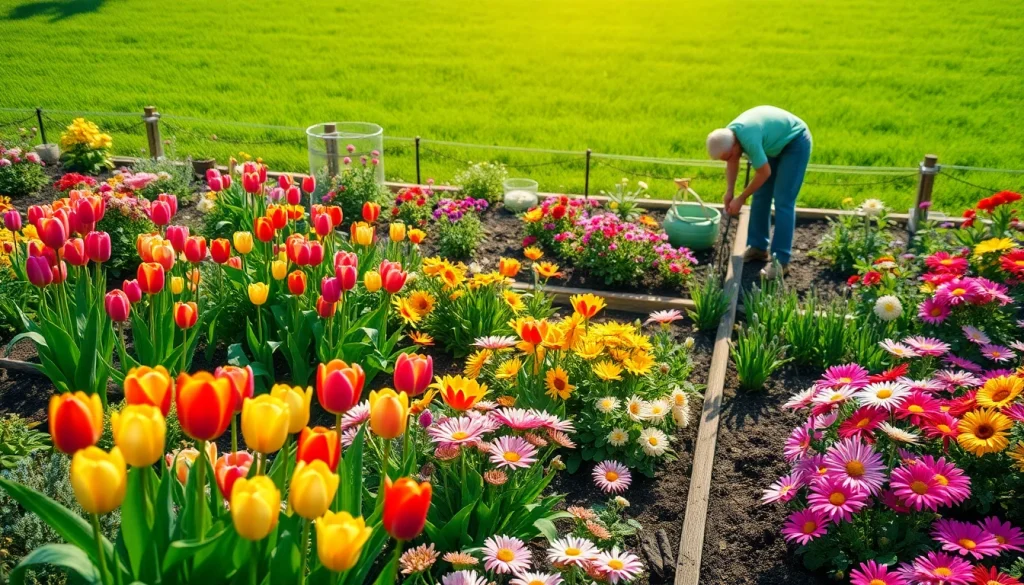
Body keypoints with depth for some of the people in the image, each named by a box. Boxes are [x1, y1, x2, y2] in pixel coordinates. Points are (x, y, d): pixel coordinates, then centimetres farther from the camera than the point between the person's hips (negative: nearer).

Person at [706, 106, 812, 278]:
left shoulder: (748, 138, -38)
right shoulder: (727, 134, -13)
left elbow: (764, 173, -25)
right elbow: (733, 163, 7)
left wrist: (740, 199, -16)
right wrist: (729, 192, 3)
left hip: (796, 141, -8)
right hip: (776, 142, 8)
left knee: (783, 201, -12)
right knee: (760, 195, 8)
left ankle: (780, 260, -9)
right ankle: (758, 247, 19)